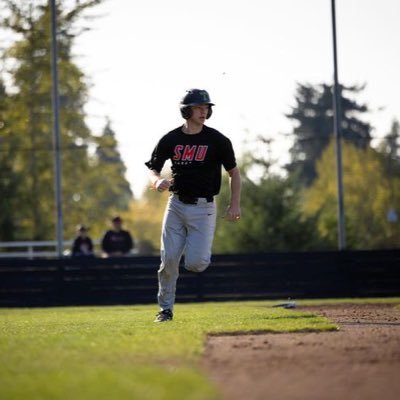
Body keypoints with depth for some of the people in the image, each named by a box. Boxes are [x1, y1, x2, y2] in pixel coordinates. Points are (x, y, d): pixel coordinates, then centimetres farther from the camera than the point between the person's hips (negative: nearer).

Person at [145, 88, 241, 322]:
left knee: (196, 263, -13)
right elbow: (153, 169, 7)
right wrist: (157, 181, -17)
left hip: (203, 208, -2)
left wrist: (235, 204, -5)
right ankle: (166, 309, 13)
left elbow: (234, 172, 3)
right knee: (169, 259, -3)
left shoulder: (217, 140, -4)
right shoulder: (170, 140, 2)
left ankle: (200, 254, 25)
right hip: (176, 205, 2)